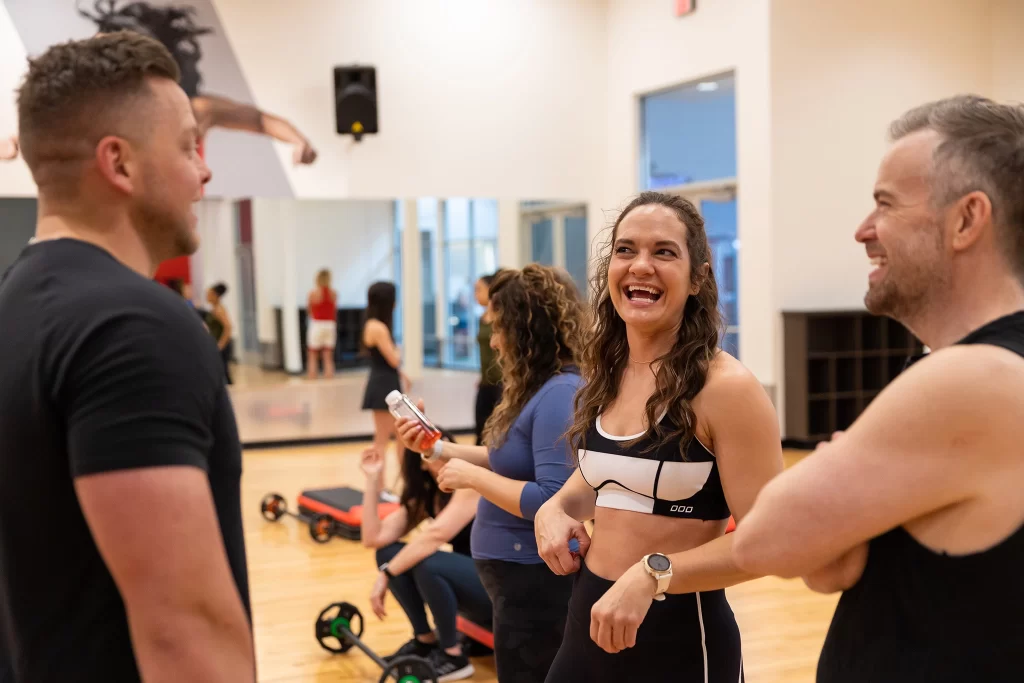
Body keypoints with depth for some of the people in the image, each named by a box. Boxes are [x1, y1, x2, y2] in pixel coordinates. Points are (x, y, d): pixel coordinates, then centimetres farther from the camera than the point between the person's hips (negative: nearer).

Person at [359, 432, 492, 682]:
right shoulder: (426, 497, 4)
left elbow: (437, 535, -31)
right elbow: (374, 538, -7)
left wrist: (386, 575, -27)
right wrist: (373, 479, -12)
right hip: (465, 580, 7)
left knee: (427, 564, -32)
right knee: (389, 553, -10)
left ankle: (453, 657, -13)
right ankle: (425, 641, 1)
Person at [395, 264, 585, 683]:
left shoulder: (560, 395, -24)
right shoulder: (537, 389, 7)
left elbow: (551, 501, -29)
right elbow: (510, 462, 16)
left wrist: (471, 477, -21)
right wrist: (437, 448, 10)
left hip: (536, 582, -10)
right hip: (519, 577, 10)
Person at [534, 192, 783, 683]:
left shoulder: (726, 387, -17)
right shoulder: (605, 378, 4)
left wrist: (653, 574, -29)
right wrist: (554, 510, 1)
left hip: (679, 637, -6)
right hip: (589, 624, 6)